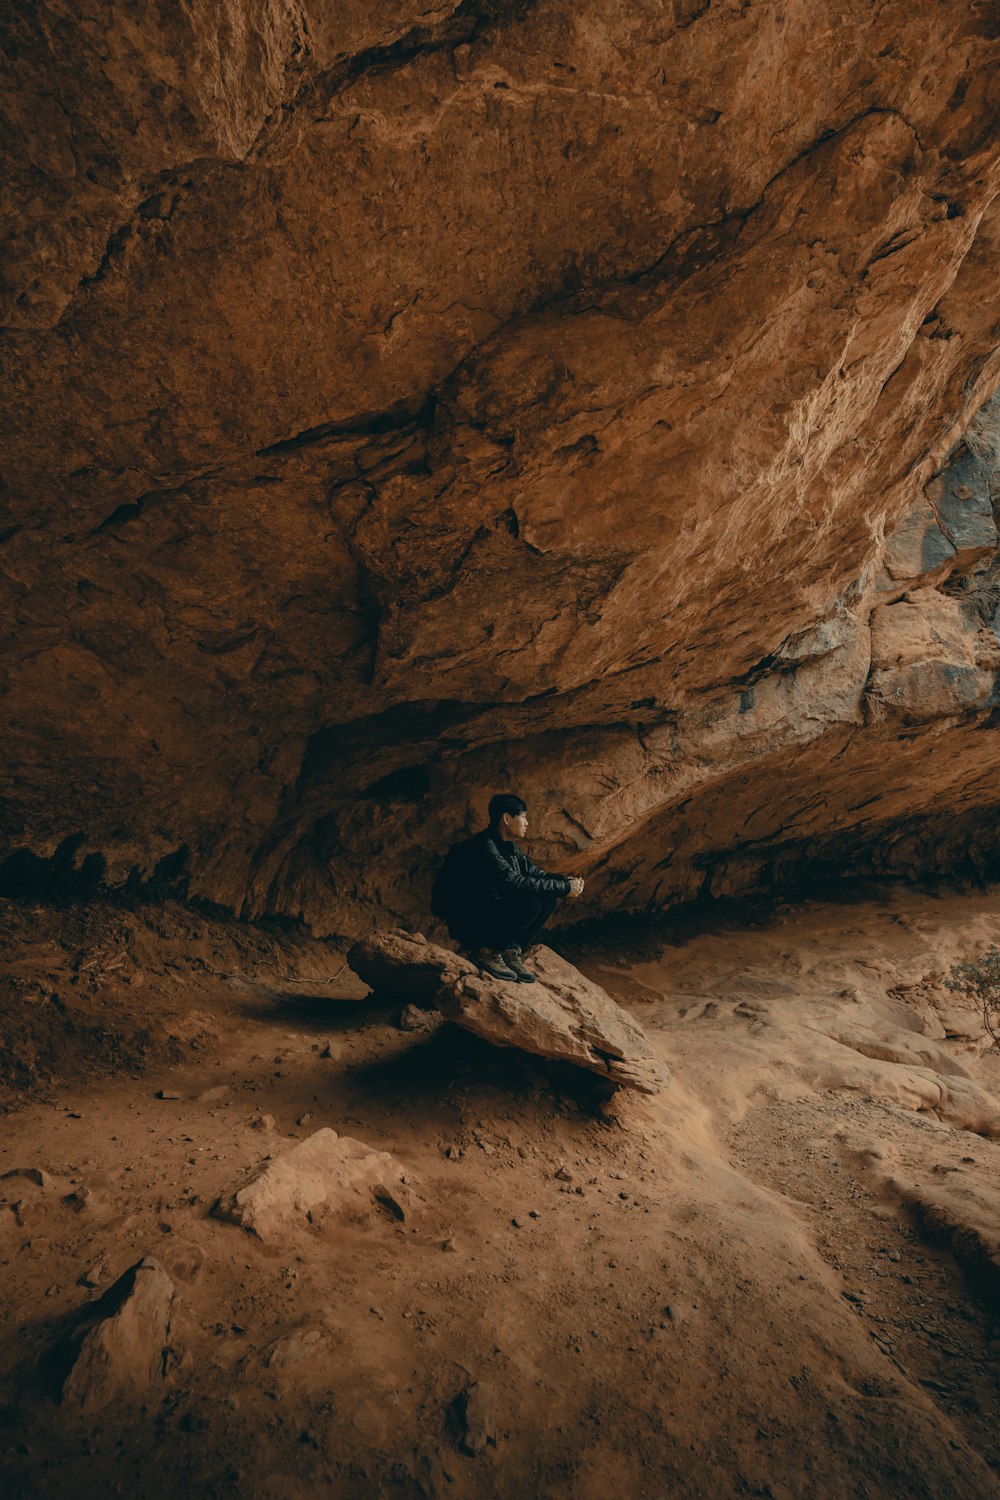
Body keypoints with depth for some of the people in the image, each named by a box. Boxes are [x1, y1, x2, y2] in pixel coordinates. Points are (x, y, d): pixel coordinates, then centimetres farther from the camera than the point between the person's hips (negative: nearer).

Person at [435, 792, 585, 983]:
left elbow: (533, 872, 11)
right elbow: (515, 883, -32)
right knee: (530, 902, -27)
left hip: (494, 913, 9)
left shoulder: (510, 847, 6)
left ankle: (512, 952, 1)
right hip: (468, 923, -9)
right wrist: (564, 888, -27)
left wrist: (564, 880, -9)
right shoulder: (484, 848, -23)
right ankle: (486, 951, -11)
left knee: (548, 899, -3)